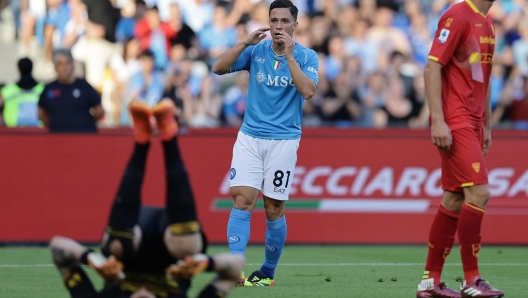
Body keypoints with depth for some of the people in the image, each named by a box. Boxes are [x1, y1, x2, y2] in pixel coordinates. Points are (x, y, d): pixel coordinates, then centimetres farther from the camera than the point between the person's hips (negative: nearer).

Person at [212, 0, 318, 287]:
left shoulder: (306, 56, -2)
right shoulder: (256, 50, 4)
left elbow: (308, 91, -18)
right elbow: (218, 68, -5)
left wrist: (289, 56, -20)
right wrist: (244, 43, -15)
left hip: (283, 141, -1)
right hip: (249, 137, 2)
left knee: (274, 209, 3)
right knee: (242, 200, -13)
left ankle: (267, 273, 17)